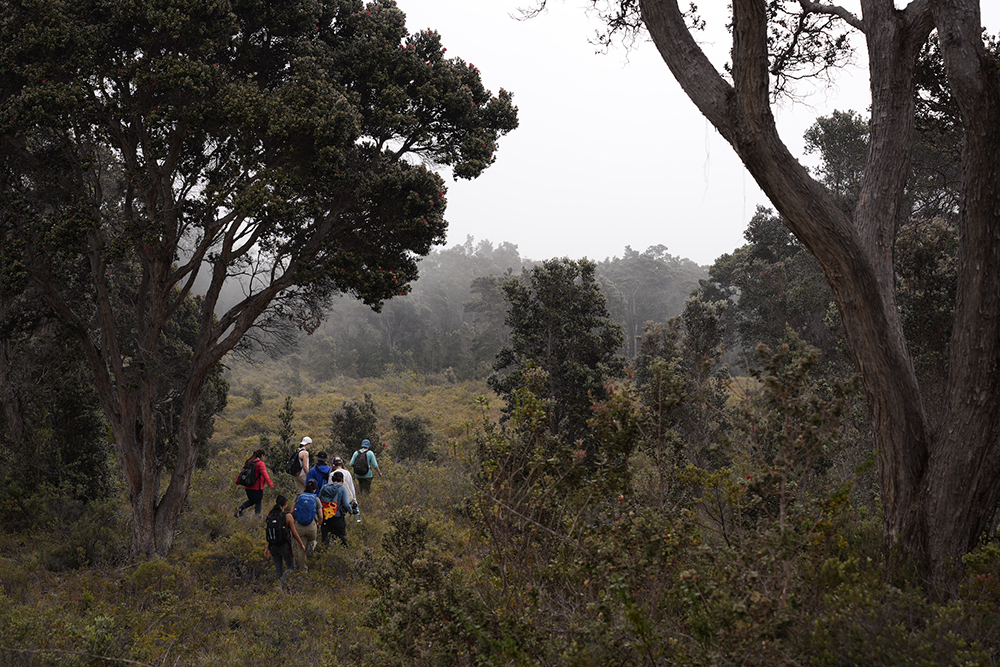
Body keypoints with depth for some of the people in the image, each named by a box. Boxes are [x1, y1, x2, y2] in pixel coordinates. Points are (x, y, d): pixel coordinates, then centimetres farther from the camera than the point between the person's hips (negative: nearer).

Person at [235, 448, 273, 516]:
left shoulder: (249, 462, 12)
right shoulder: (260, 463, -11)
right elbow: (264, 474, -23)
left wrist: (237, 482, 32)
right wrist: (270, 483, -30)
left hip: (248, 487, 7)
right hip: (257, 488, -7)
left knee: (251, 500, 21)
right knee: (258, 502, 4)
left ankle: (240, 509, 2)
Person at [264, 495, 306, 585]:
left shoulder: (270, 515, 0)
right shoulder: (287, 516, -13)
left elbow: (267, 533, 3)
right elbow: (294, 533, -9)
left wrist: (268, 547, 11)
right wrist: (301, 544, 4)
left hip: (273, 546, 5)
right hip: (284, 546, -5)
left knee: (278, 569, 16)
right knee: (291, 567, 8)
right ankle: (282, 580, -14)